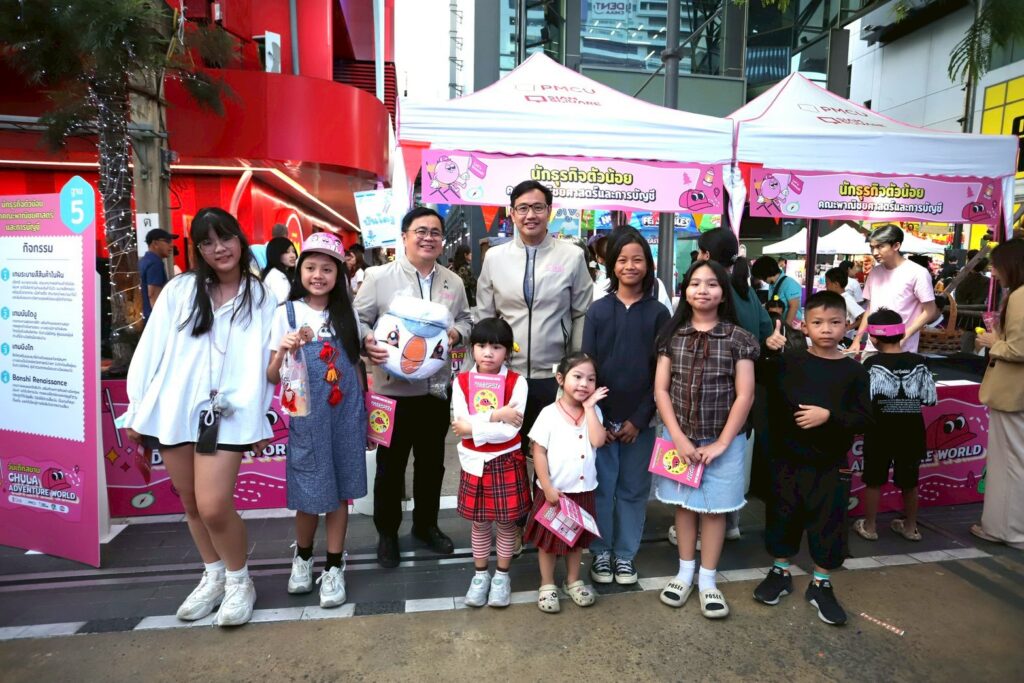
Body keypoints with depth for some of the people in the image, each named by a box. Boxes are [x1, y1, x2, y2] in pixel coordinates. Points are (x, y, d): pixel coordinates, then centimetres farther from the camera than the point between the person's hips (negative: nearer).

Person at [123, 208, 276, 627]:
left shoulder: (261, 297, 3)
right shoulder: (179, 290, 6)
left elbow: (264, 361, 2)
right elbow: (151, 348, 6)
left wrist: (261, 420, 0)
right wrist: (137, 410, 4)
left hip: (226, 413, -3)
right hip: (172, 409, 3)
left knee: (214, 507, -12)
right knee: (191, 504, 13)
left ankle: (239, 582, 13)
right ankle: (213, 578, 33)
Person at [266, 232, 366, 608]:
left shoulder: (347, 313, 6)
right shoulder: (287, 312, -2)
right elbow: (272, 377, -3)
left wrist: (365, 414, 11)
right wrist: (283, 351, -23)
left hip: (346, 414, 2)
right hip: (307, 416, -2)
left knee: (340, 491, 8)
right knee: (310, 494, 6)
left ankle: (333, 568, 22)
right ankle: (303, 557, 33)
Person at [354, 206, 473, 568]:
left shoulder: (453, 282, 7)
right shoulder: (379, 276, -6)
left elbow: (466, 319, 15)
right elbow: (357, 319, -4)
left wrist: (456, 333, -7)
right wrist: (366, 342, -24)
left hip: (436, 386, 4)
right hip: (393, 387, -4)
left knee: (432, 461, 16)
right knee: (391, 464, 9)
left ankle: (426, 524, 36)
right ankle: (387, 532, 28)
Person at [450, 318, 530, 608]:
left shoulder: (517, 382, -12)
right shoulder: (461, 382, -6)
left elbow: (511, 430, -19)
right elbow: (461, 425, -16)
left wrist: (473, 427, -18)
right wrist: (496, 415, -22)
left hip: (507, 463, -1)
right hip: (475, 463, 2)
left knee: (506, 522, 11)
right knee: (479, 522, 16)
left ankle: (502, 576, 31)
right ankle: (480, 575, 34)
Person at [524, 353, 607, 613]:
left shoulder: (594, 411, -1)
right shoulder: (549, 413, -14)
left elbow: (598, 441, -18)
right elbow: (538, 452, -12)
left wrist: (589, 407, -16)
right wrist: (547, 487, -15)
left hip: (583, 491, 4)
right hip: (554, 491, -4)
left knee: (577, 538, 21)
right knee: (548, 540, 11)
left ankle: (573, 581, 39)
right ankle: (547, 585, 29)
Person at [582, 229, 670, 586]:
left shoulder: (658, 313, 1)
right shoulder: (597, 310, 1)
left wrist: (640, 418, -7)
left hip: (640, 419, 0)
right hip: (601, 416, 0)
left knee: (633, 489, 10)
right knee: (601, 487, 6)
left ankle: (626, 554, 26)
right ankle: (600, 552, 24)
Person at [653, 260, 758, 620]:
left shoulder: (738, 338, -5)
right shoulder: (672, 335, 0)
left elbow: (744, 396, -7)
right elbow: (661, 390, -2)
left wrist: (720, 444, -10)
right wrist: (678, 438, -10)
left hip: (723, 440, -1)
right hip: (679, 437, 2)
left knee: (714, 507, 8)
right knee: (684, 503, 13)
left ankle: (707, 580, 24)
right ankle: (685, 573, 29)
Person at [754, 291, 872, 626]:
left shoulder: (854, 371, -4)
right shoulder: (789, 361, -2)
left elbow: (864, 419, -5)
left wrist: (829, 416, -21)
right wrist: (768, 352, -18)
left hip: (830, 465, -1)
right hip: (787, 459, 1)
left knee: (828, 523, 8)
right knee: (782, 517, 13)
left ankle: (821, 584, 28)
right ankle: (780, 572, 32)